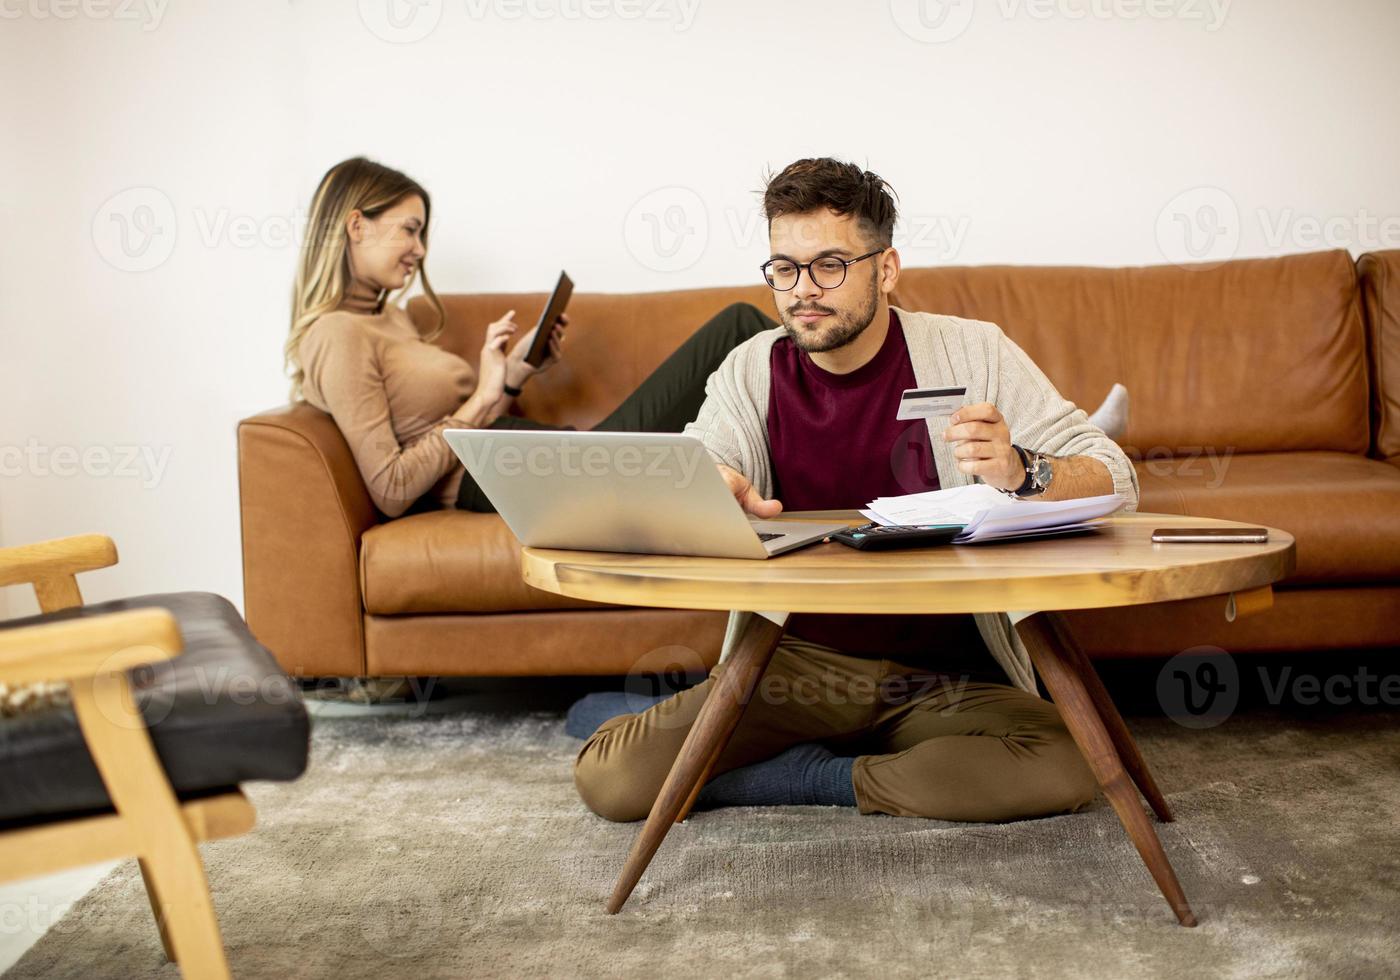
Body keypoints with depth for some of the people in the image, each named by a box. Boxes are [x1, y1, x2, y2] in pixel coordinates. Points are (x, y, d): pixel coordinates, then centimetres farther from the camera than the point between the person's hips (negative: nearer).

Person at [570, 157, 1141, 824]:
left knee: (1064, 772, -30)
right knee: (608, 777, -23)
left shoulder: (970, 354, -2)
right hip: (793, 661, 0)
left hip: (942, 672, 1)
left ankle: (803, 774, -10)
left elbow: (1115, 480, -7)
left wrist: (1019, 471, -28)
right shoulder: (750, 373, 4)